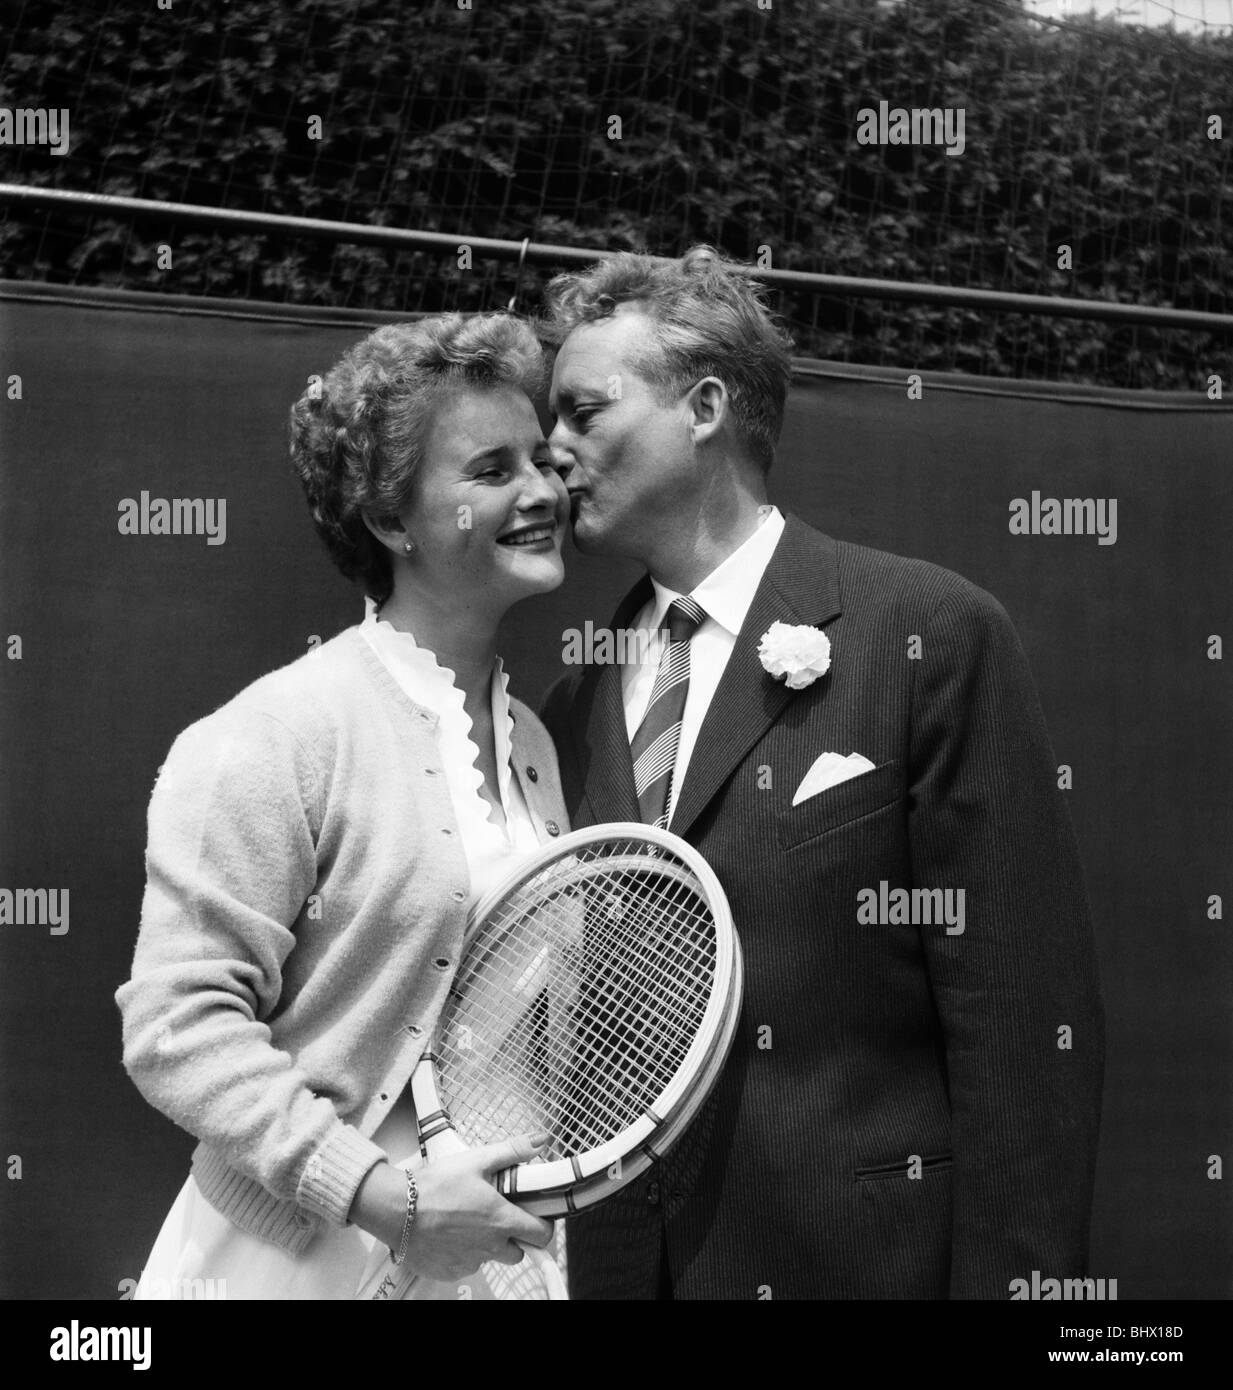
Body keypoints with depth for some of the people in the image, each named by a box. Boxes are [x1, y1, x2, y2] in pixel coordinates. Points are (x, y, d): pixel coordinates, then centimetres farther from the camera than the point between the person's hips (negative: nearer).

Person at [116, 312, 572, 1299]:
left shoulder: (532, 740, 6)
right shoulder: (275, 736, -14)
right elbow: (177, 1024, -18)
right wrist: (383, 1195, -22)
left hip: (492, 1251, 6)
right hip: (302, 1261, -6)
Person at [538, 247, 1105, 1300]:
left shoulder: (932, 634, -7)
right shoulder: (573, 707, 8)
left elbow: (1026, 1022, -10)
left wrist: (1009, 1275, -14)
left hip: (855, 1252, -4)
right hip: (614, 1256, 5)